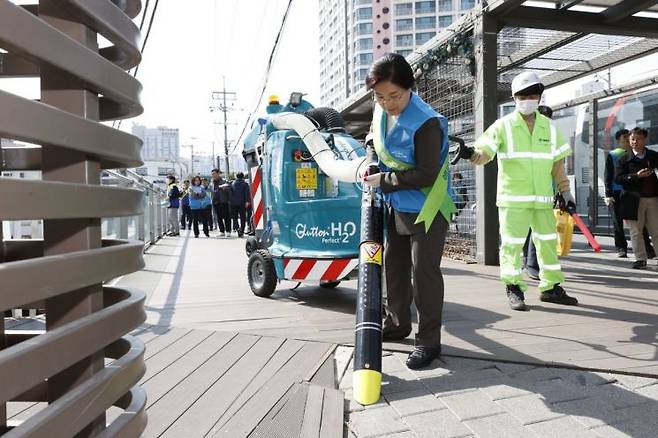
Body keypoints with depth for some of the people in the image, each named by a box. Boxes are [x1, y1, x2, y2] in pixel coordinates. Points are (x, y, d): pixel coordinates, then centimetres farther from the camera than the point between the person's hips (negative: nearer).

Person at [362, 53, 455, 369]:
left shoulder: (426, 122, -26)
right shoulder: (380, 111, -1)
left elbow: (426, 174, -26)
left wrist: (384, 180, -20)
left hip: (427, 208, -8)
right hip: (396, 205, 8)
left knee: (424, 272, -4)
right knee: (393, 265, 16)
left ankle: (429, 341, 9)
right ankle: (397, 323, 34)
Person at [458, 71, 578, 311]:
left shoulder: (549, 127, 11)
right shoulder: (503, 126, -1)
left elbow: (557, 164, 14)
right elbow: (485, 153, -11)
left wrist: (566, 192, 13)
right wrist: (472, 154, -34)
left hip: (543, 198, 5)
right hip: (513, 198, -4)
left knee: (548, 241, 11)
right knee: (512, 243, -4)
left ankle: (551, 287, 25)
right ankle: (514, 289, 9)